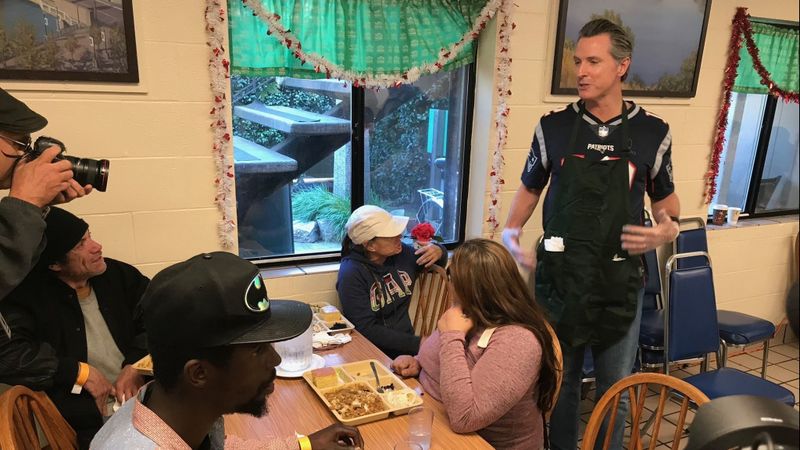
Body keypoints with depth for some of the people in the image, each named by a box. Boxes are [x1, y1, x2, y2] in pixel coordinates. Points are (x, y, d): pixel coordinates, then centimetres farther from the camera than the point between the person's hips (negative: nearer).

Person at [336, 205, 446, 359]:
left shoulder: (401, 252, 1)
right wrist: (418, 344, -22)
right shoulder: (352, 274, -14)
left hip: (406, 344, 5)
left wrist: (439, 251, -4)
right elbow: (367, 330, -17)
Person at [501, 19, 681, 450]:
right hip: (559, 278, 0)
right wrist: (510, 235, -6)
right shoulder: (553, 127, -3)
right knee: (558, 385, 16)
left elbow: (665, 198, 10)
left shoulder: (652, 132, -2)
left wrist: (668, 228, -11)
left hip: (620, 282, 0)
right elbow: (529, 189, 8)